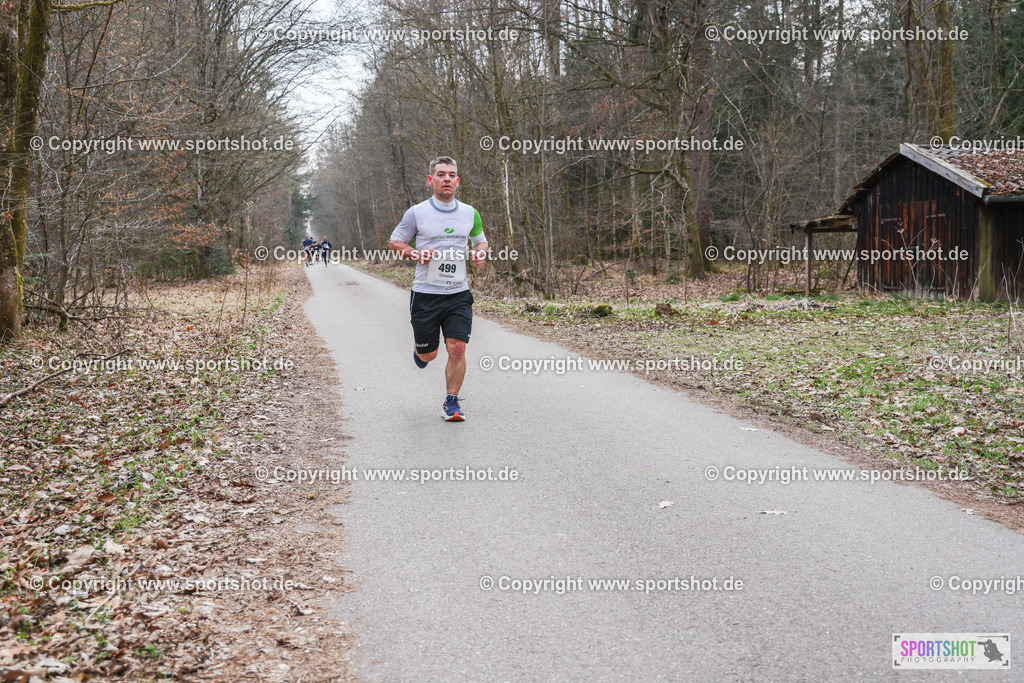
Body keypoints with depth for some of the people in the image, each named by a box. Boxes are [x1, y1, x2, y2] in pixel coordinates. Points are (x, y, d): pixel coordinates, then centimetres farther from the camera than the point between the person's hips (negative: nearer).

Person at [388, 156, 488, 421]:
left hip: (458, 294, 2)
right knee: (428, 354, 7)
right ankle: (419, 349, 46)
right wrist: (416, 254, -12)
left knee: (457, 349, -10)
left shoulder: (470, 213, 6)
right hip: (425, 293, -1)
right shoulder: (416, 213, -3)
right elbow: (395, 241, 7)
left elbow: (480, 241, 21)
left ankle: (451, 402, 7)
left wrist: (480, 254, -2)